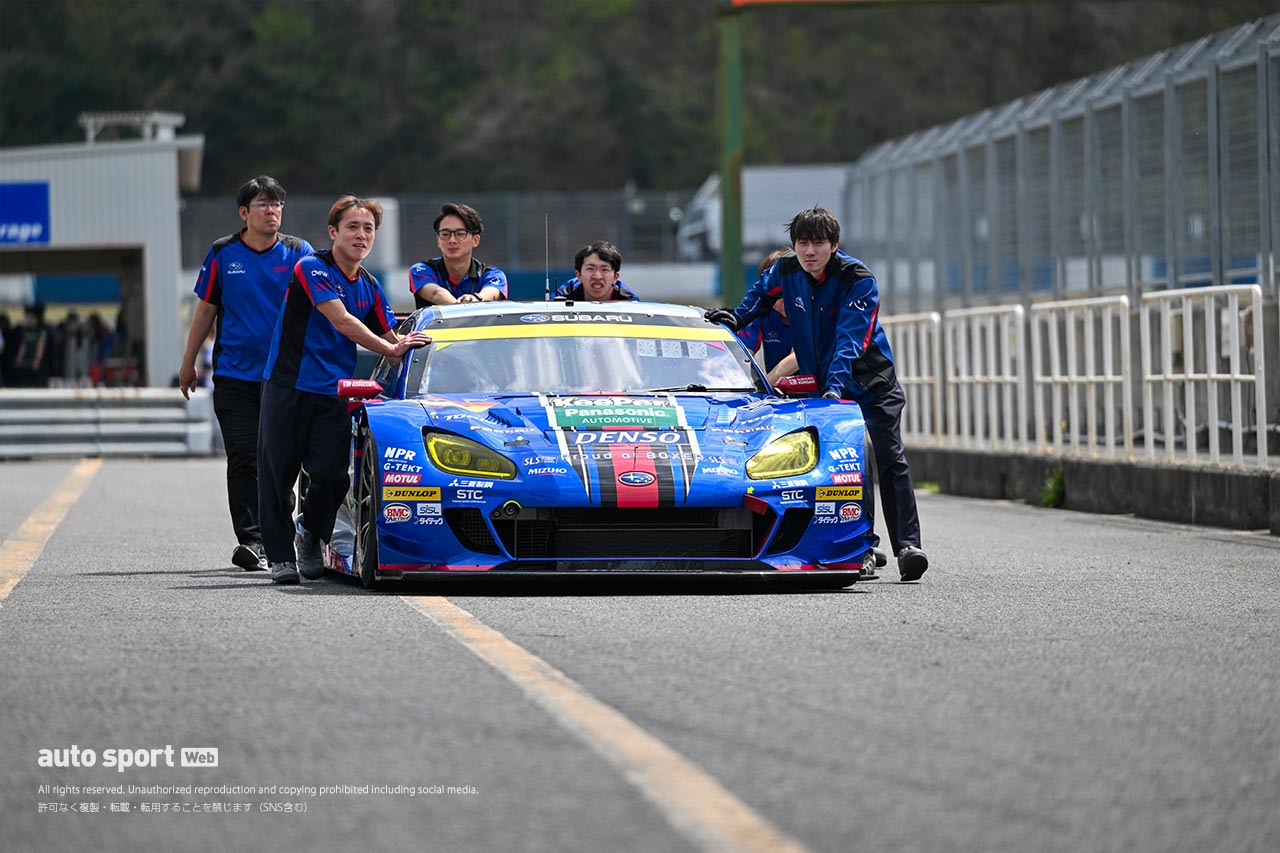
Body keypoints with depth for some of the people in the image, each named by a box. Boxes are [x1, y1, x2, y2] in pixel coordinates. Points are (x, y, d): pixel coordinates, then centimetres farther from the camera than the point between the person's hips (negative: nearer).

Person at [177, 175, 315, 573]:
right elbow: (206, 310, 12)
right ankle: (250, 540, -7)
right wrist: (188, 362, 13)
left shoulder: (298, 254, 4)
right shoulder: (223, 254, 5)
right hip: (235, 373, 0)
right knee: (243, 459, -6)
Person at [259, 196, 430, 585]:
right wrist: (391, 348, -19)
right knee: (278, 473, -2)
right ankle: (280, 554, 9)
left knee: (331, 473, -7)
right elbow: (342, 322, -19)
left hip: (334, 393, 5)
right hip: (288, 386, -5)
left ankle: (311, 530, 21)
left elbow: (388, 336, 18)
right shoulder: (311, 269, -10)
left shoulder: (369, 287, 12)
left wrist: (406, 347, -3)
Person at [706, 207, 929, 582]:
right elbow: (761, 292, 18)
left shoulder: (858, 280, -21)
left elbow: (850, 339, -31)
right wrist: (737, 317, 0)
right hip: (817, 383, 5)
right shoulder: (785, 270, -6)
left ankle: (907, 547, -20)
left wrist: (836, 385, -42)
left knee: (890, 461, -14)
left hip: (869, 382, -5)